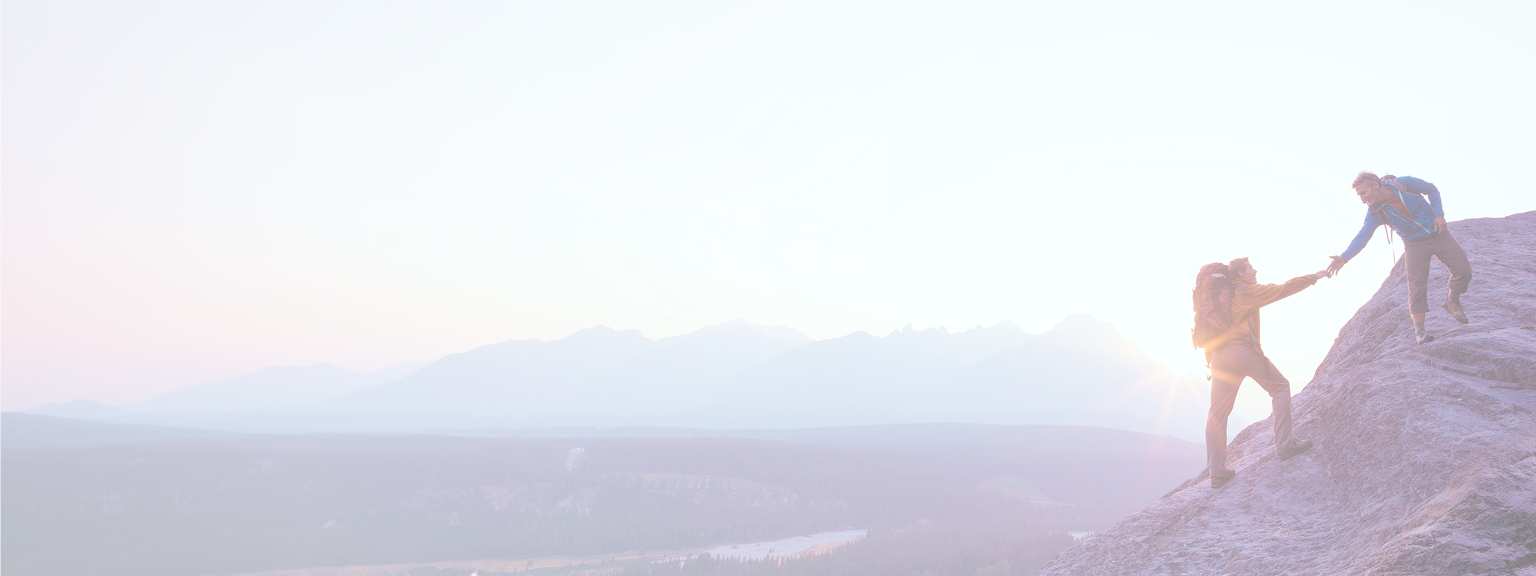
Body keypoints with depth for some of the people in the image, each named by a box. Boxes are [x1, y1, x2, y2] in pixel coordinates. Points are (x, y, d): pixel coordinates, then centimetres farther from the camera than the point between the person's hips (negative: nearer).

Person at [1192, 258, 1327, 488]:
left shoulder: (1220, 292, 25)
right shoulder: (1246, 291, 4)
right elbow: (1283, 289, 5)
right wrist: (1313, 278, 15)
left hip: (1218, 355, 7)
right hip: (1242, 350, -7)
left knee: (1218, 413, 5)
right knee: (1280, 387, 9)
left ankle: (1217, 472, 2)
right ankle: (1284, 445, 2)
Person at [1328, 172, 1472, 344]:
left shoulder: (1404, 183, -17)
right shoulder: (1374, 212, -13)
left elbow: (1431, 189, -3)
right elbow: (1363, 235, -19)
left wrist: (1438, 214, -14)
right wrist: (1344, 257, -33)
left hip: (1438, 233, 0)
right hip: (1414, 245, 0)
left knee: (1463, 269, -8)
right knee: (1417, 285, -12)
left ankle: (1452, 301, 20)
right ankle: (1419, 330, -7)